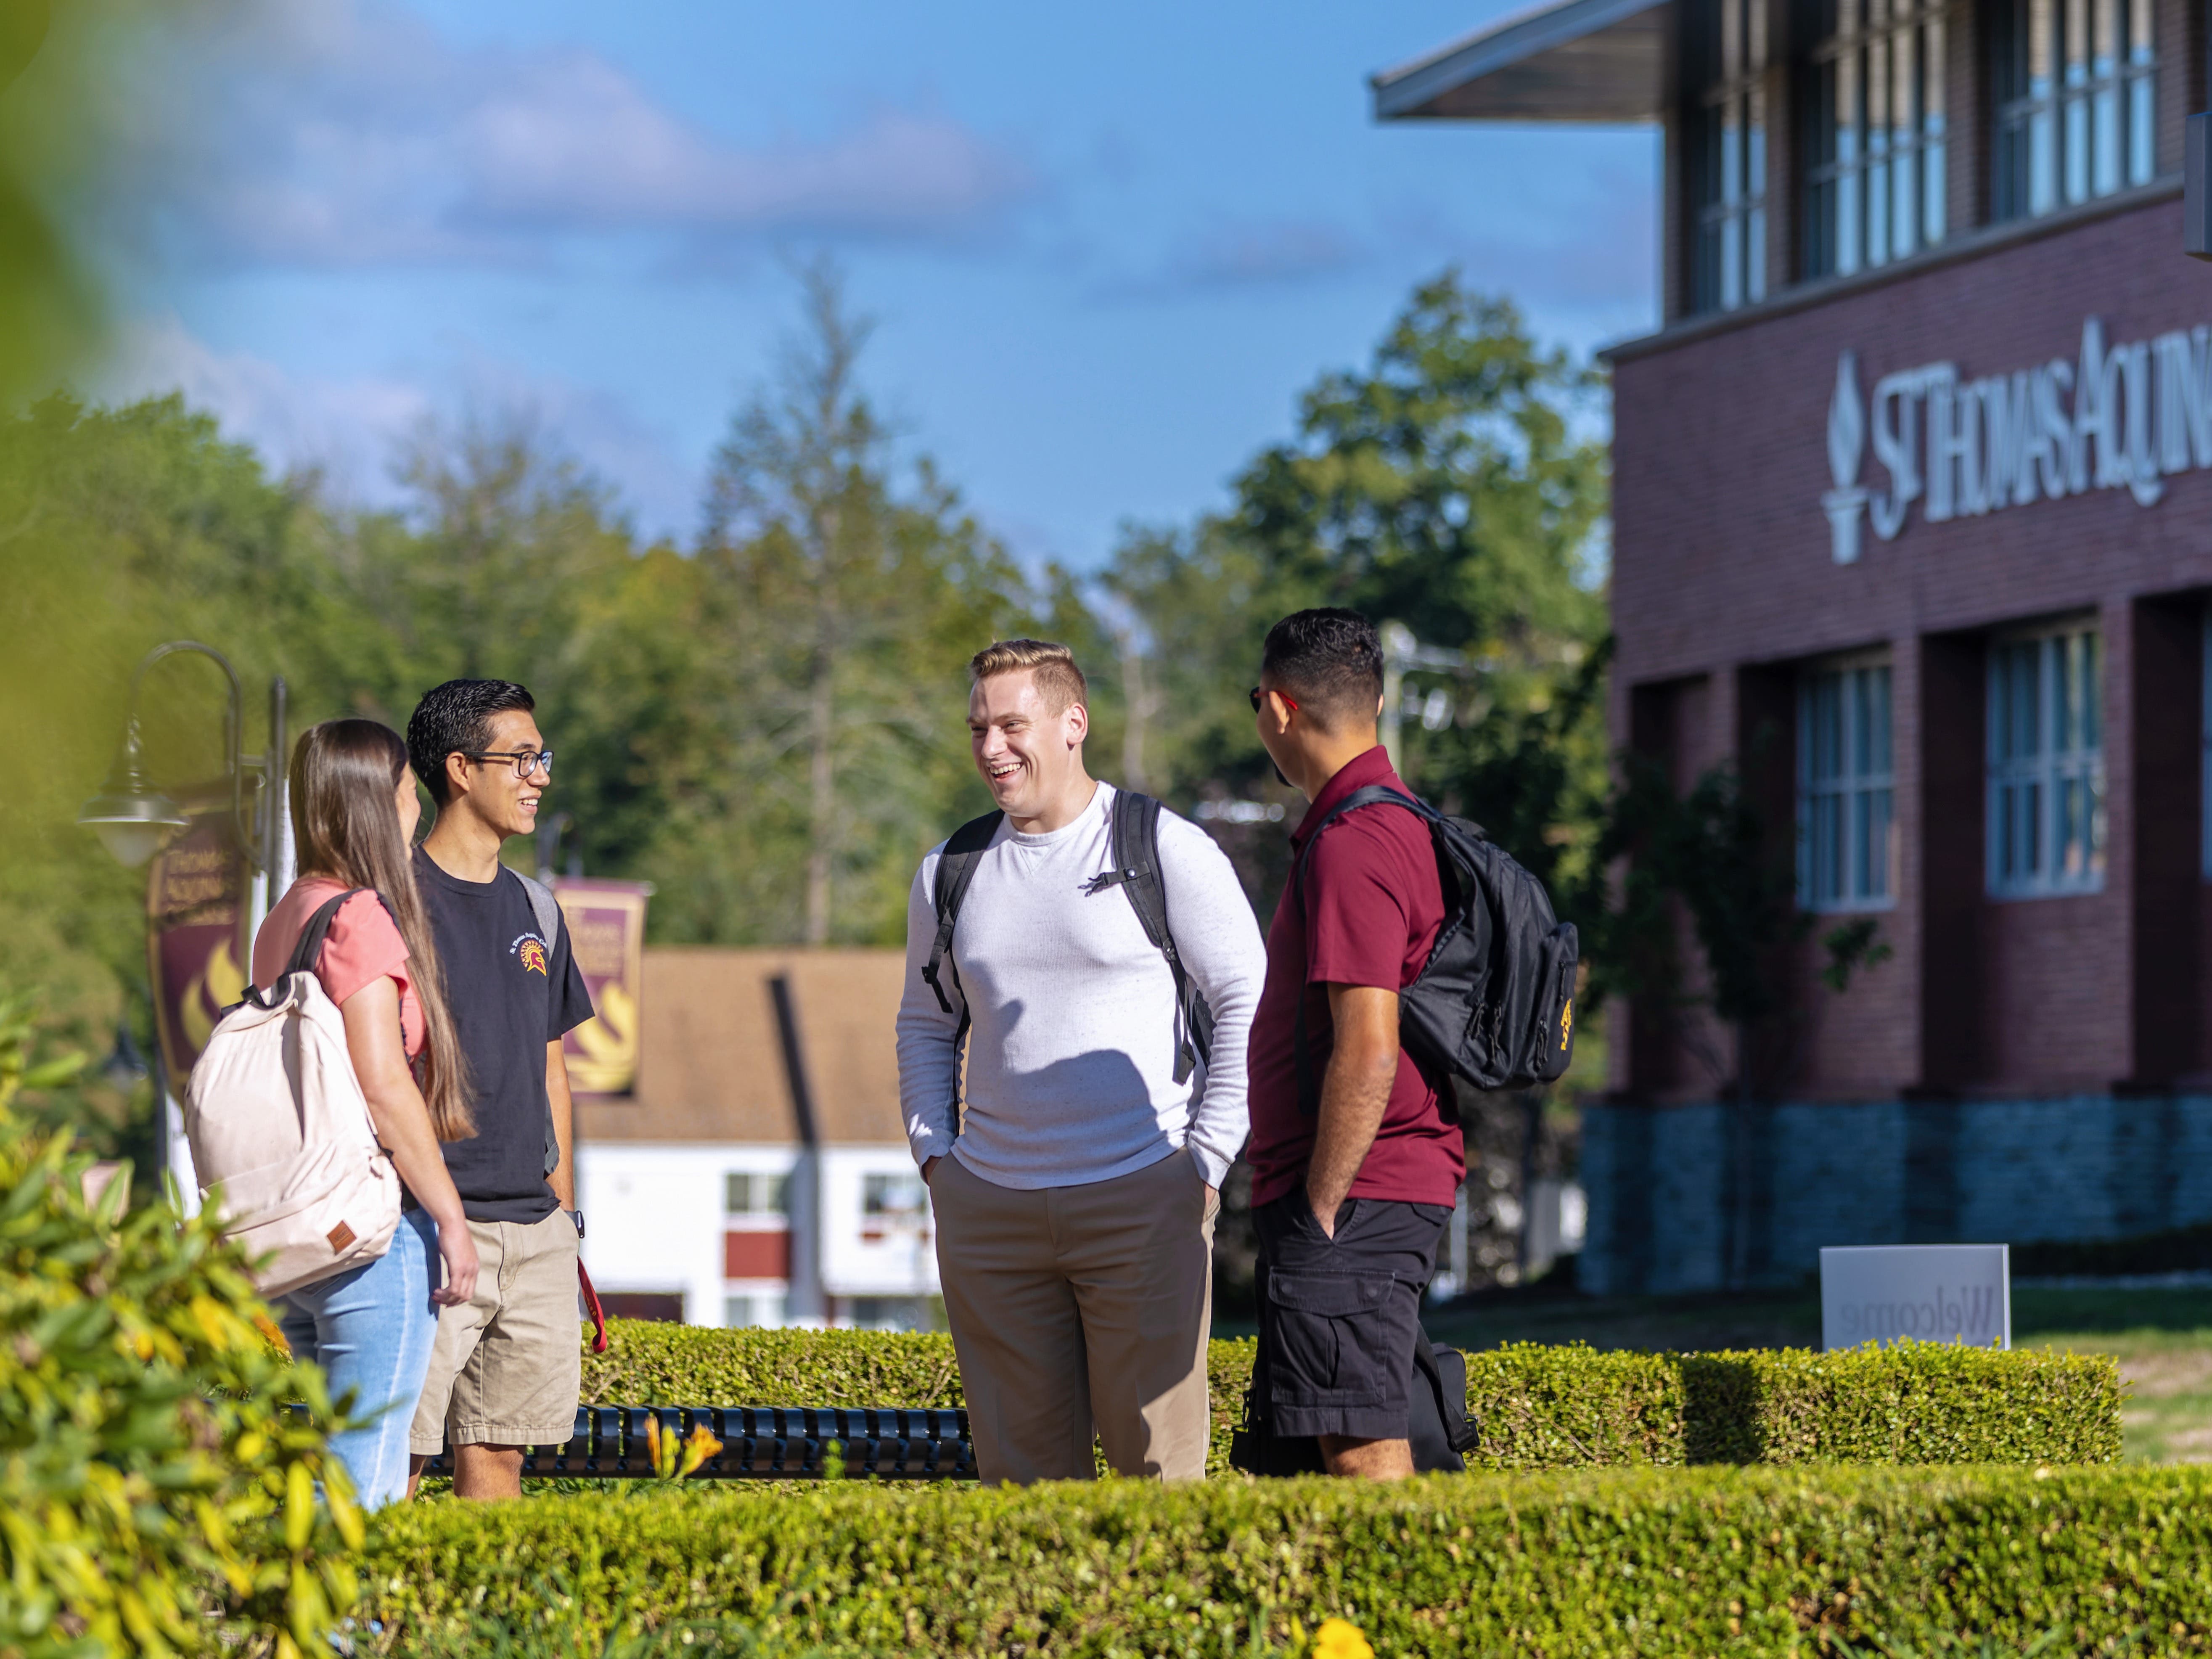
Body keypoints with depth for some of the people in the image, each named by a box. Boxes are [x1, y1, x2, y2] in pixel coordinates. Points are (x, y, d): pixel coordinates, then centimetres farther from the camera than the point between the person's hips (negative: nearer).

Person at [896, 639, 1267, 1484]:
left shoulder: (1167, 851, -1)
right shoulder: (950, 874, 13)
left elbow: (1250, 1004, 0)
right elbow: (925, 1028, 25)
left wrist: (1206, 1162, -6)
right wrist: (932, 1154, 11)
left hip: (1141, 1195, -4)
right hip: (989, 1210, 4)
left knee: (1155, 1457, -7)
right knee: (1022, 1460, 3)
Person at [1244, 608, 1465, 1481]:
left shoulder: (1351, 847, -16)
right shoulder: (1404, 827, 17)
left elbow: (1367, 1055, -23)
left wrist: (1321, 1209, -17)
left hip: (1352, 1206, -10)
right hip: (1401, 1191, 10)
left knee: (1361, 1453, -11)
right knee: (1372, 1449, 11)